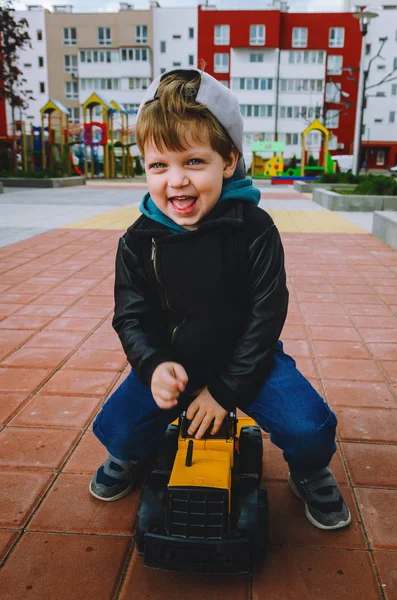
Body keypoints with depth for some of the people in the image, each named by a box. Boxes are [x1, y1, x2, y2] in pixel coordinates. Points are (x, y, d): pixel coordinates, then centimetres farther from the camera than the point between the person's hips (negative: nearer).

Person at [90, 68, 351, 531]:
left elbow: (265, 316, -14)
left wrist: (226, 388, -16)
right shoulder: (138, 242, -10)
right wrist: (153, 365, -24)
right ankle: (130, 458, 28)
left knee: (310, 429, -18)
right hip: (170, 360, 2)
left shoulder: (253, 229, -17)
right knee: (116, 429, -12)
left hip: (245, 356, -1)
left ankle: (309, 474, 21)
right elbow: (131, 315, -4)